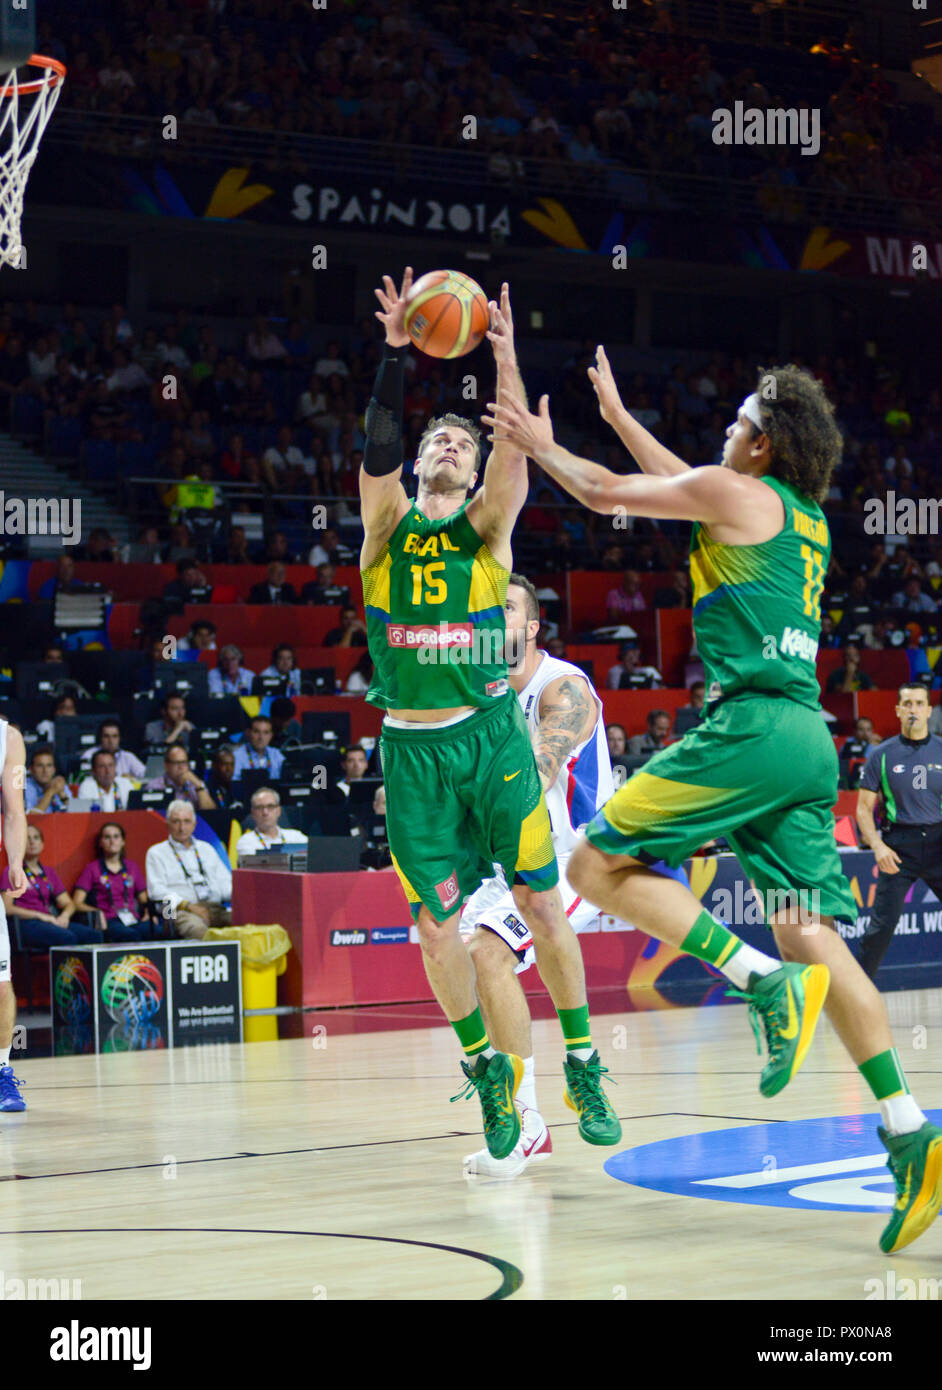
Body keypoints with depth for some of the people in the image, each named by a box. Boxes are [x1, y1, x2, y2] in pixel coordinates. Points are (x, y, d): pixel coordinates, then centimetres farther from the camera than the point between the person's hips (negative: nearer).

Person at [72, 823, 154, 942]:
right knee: (131, 935, -39)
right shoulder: (92, 868, 13)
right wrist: (97, 913, -15)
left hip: (133, 919, 3)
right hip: (108, 921, -3)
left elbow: (144, 900, 27)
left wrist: (149, 913, 3)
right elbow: (77, 903, 4)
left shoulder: (132, 866, 25)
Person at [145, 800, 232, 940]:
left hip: (216, 907, 4)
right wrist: (189, 906, -13)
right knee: (197, 928, -41)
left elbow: (225, 881, 24)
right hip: (181, 911, -4)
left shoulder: (206, 849, 28)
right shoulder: (156, 853, 14)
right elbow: (157, 890, 0)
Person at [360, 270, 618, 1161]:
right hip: (413, 746, 1)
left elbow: (517, 455, -11)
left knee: (540, 902, -2)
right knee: (434, 923, 1)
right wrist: (395, 355, -21)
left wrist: (506, 360, -23)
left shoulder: (486, 526, 6)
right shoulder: (387, 524, 7)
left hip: (489, 731, -1)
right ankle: (487, 1070, 18)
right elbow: (377, 449, -11)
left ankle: (582, 1069, 9)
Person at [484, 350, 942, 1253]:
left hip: (752, 723, -8)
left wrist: (540, 445, 31)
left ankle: (765, 982, -18)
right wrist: (615, 415, 51)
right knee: (813, 936, 0)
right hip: (809, 739, 8)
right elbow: (682, 485, 42)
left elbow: (604, 494, 12)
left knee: (598, 866, -2)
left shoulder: (734, 491, 2)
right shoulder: (807, 519, 25)